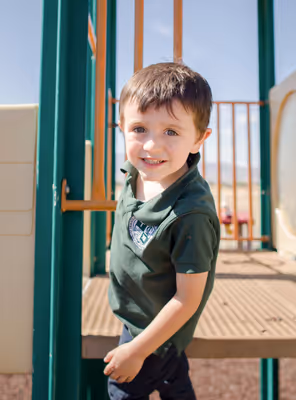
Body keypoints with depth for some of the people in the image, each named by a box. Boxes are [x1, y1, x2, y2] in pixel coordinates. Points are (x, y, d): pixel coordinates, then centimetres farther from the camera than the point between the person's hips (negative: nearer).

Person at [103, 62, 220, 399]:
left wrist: (137, 349, -20)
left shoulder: (190, 214, -37)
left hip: (157, 328, -7)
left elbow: (188, 299, -29)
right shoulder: (135, 173, -16)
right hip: (136, 314, 7)